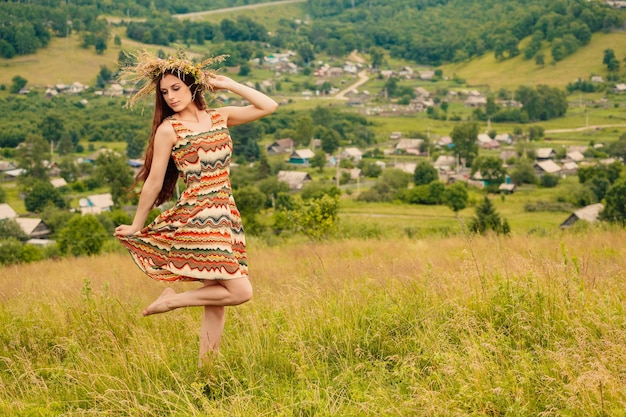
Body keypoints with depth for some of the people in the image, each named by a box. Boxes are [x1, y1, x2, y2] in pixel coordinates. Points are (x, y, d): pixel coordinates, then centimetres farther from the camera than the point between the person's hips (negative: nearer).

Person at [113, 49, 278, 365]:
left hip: (226, 217, 6)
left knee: (216, 303, 7)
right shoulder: (168, 129, -6)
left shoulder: (220, 117, 8)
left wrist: (228, 84, 6)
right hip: (196, 220, -6)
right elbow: (153, 182, -2)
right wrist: (136, 227, 4)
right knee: (240, 291, -13)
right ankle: (171, 300, 1)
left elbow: (268, 106, 6)